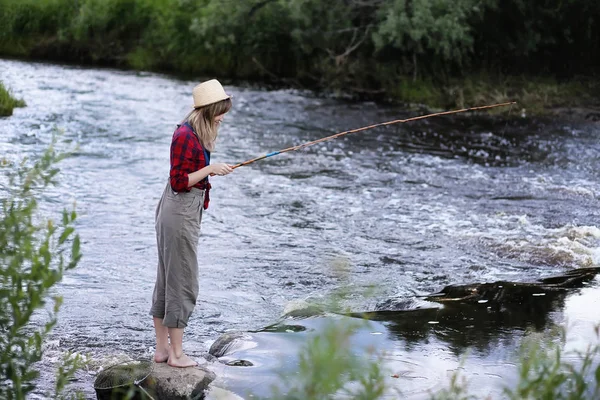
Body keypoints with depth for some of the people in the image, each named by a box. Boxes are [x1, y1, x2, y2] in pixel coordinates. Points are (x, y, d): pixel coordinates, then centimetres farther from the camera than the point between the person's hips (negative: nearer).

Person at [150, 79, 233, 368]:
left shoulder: (197, 133, 11)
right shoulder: (186, 136, -18)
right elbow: (178, 182, -19)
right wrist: (210, 169, -18)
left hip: (186, 210, 10)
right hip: (181, 212, -10)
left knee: (167, 279, 13)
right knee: (183, 282, -3)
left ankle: (162, 349, 21)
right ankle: (176, 354, 4)